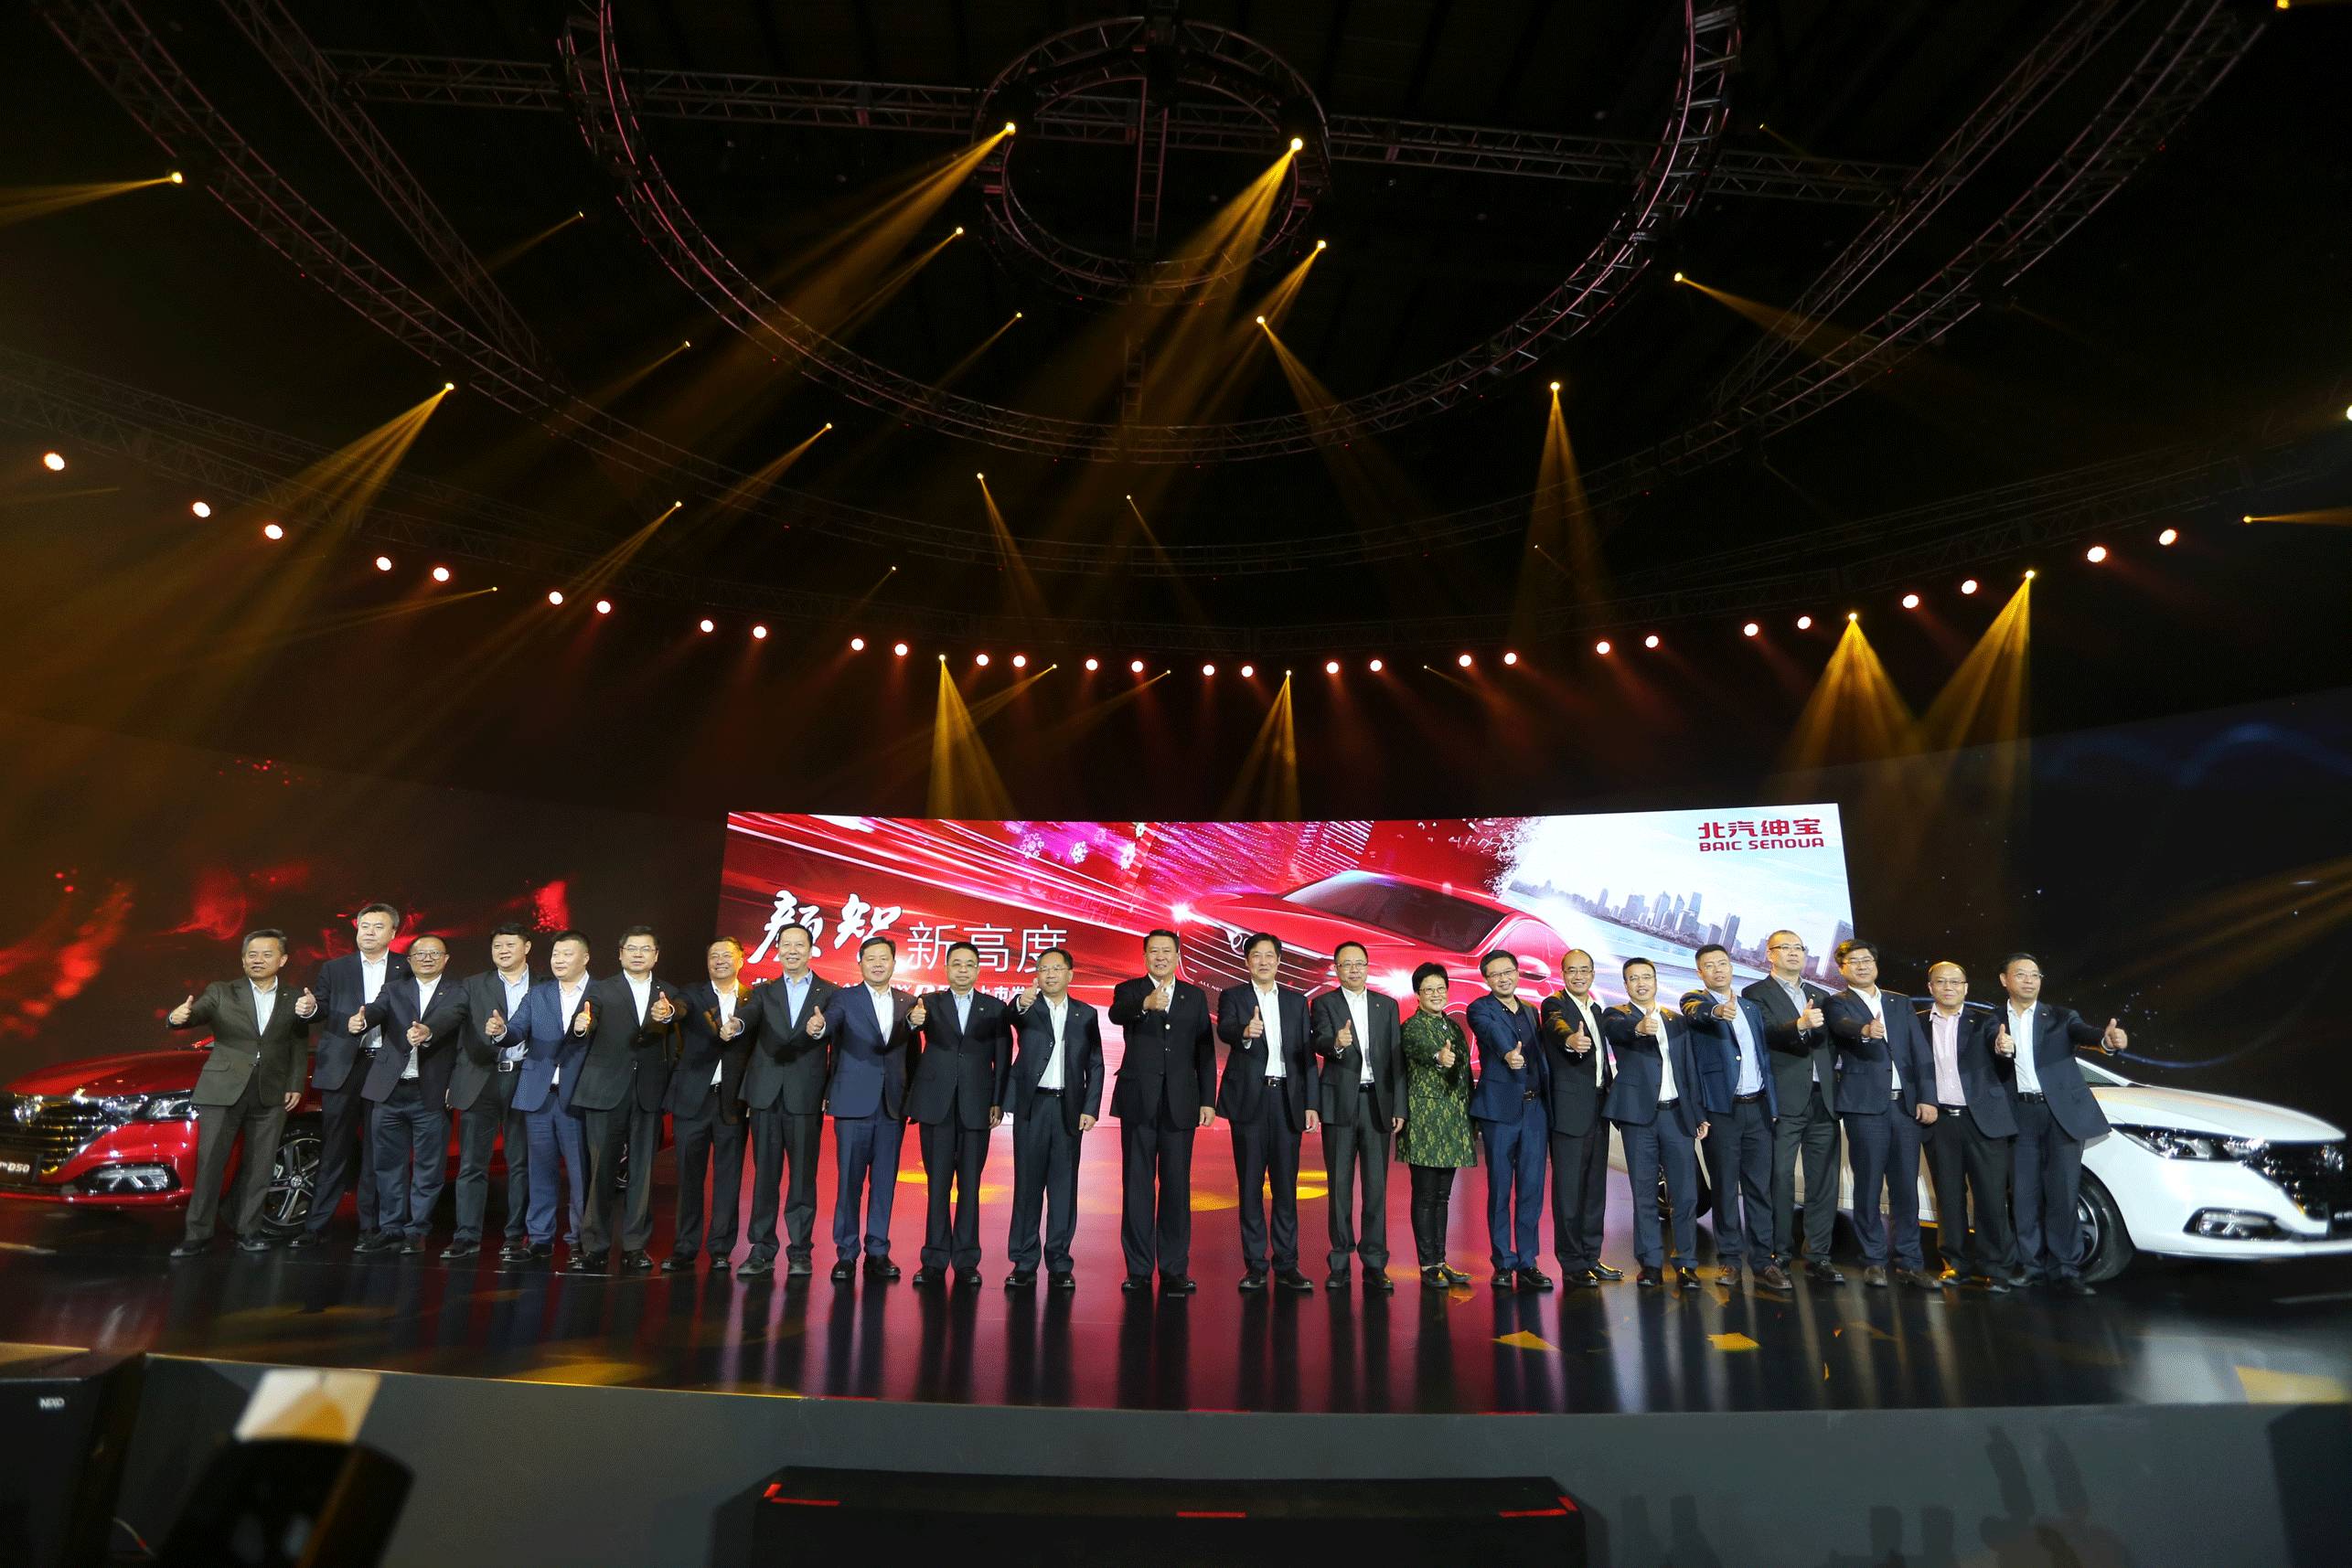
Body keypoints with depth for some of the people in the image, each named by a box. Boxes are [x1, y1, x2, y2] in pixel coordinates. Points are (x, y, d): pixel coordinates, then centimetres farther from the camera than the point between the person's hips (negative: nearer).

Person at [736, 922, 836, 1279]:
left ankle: (800, 1252, 9)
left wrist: (820, 1030, -25)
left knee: (803, 1176, 1)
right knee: (765, 1174, 6)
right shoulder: (763, 993, 13)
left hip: (806, 1098, -2)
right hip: (766, 1095, 2)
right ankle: (762, 1250, 14)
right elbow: (748, 1023, -4)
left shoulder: (830, 993, 5)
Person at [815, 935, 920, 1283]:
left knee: (885, 1182, 7)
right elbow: (828, 1023, -16)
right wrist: (818, 1027, -40)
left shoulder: (910, 1003, 9)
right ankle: (846, 1254, 11)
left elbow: (912, 1055, 9)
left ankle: (878, 1253, 16)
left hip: (893, 1106, 3)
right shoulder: (844, 999, 1)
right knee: (849, 1181, 1)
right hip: (854, 1104, -3)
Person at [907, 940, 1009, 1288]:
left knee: (970, 1186, 4)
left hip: (976, 1108, 0)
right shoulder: (929, 1003, 7)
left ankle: (966, 1262, 11)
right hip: (937, 1105, 0)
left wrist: (998, 1102, -2)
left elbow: (1002, 1058, 6)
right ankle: (935, 1260, 12)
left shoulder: (995, 1008, 8)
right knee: (937, 1185, 4)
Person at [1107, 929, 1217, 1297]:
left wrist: (1208, 1100, 1)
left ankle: (1175, 1269, 11)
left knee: (1177, 1186, 4)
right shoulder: (1129, 990, 2)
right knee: (1137, 1186, 5)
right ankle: (1139, 1269, 13)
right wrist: (1146, 1005, -44)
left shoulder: (1195, 996, 10)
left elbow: (1205, 1050, 8)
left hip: (1180, 1102, 1)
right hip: (1139, 1101, -1)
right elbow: (1116, 1014, -23)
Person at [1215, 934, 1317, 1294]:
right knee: (1250, 1184, 3)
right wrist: (1245, 1032, -42)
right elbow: (1224, 1030, -19)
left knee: (1286, 1185, 5)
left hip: (1287, 1099, 2)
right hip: (1249, 1099, -2)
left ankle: (1286, 1265, 12)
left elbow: (1307, 1054, 9)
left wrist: (1311, 1104, 2)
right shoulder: (1232, 997, 3)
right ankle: (1255, 1265, 11)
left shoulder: (1296, 1001, 12)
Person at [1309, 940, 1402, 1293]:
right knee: (1340, 1185, 3)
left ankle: (1374, 1265, 8)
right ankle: (1340, 1263, 12)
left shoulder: (1387, 1005, 11)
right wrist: (1337, 1043, -39)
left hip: (1377, 1104, 2)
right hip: (1340, 1104, -2)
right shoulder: (1324, 1003, 3)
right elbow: (1319, 1042, -16)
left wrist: (1399, 1107, 3)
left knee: (1376, 1185, 2)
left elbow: (1395, 1058, 8)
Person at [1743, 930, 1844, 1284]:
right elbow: (1766, 1034, -16)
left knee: (1824, 1181, 5)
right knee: (1780, 1180, -2)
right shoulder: (1756, 994, 1)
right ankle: (1780, 1255, 7)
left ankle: (1818, 1257, 11)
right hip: (1784, 1101, -5)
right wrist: (1800, 1025, -33)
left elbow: (1833, 1041, 22)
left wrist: (1831, 1071, 4)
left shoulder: (1820, 996, 19)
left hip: (1822, 1099, 5)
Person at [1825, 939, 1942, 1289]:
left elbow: (1920, 1052, 10)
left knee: (1906, 1186, 6)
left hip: (1905, 1103, 4)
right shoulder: (1837, 1004, 2)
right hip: (1865, 1105, -4)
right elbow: (1844, 1025, -22)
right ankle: (1874, 1261, 8)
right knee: (1869, 1185, 0)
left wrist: (1926, 1098, 0)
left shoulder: (1901, 1002, 15)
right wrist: (1866, 1030, -44)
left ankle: (1909, 1262, 13)